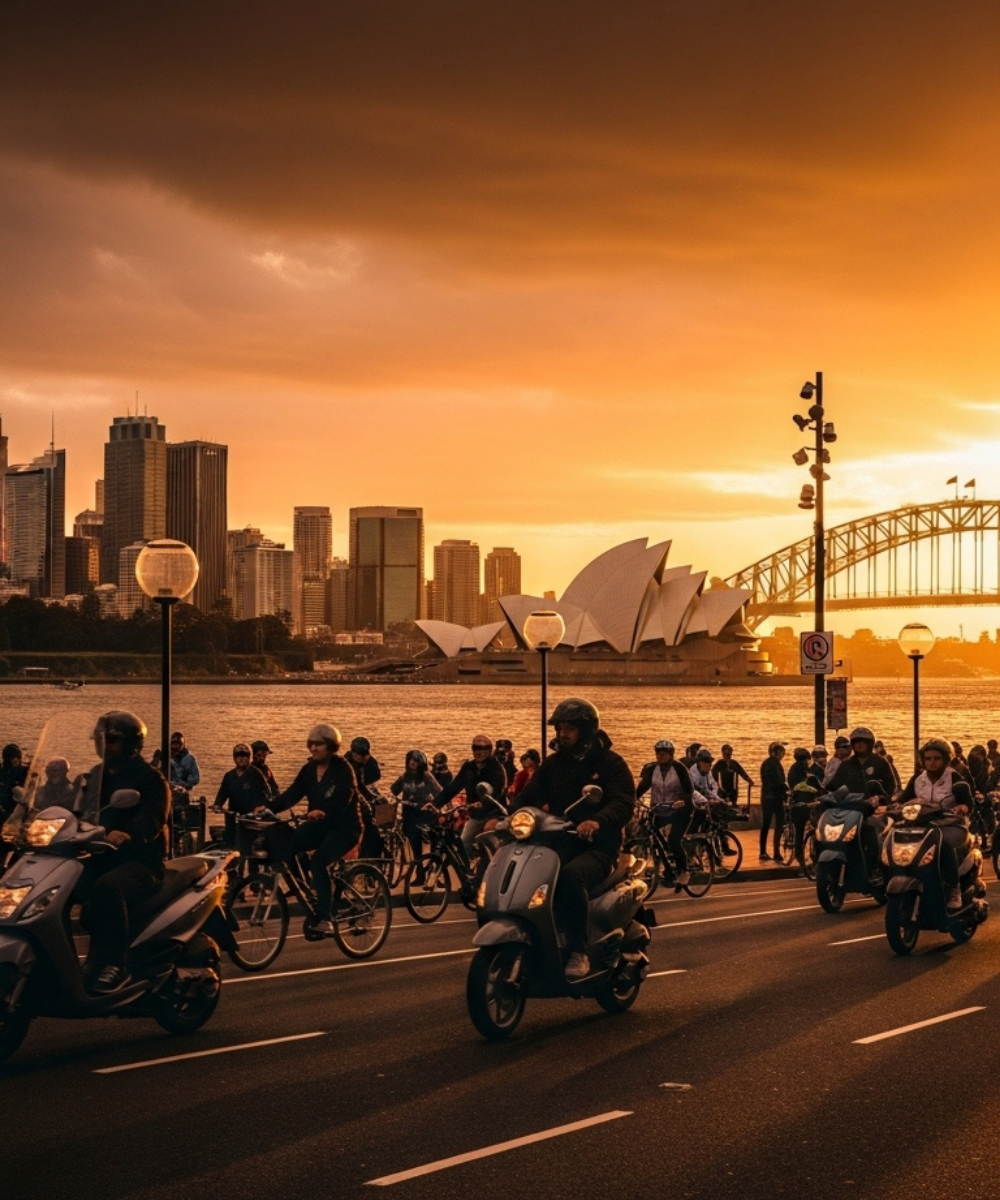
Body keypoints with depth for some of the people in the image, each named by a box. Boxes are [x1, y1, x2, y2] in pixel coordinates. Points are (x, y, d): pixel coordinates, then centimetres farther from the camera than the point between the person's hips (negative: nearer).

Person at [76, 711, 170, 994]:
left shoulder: (150, 779, -2)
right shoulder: (98, 777, 22)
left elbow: (152, 819, -21)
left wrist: (126, 835, -43)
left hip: (141, 861, -7)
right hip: (102, 858, 7)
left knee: (107, 887, -40)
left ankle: (115, 964, -37)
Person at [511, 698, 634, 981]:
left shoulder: (610, 763, 0)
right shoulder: (552, 764, 17)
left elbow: (624, 803, -15)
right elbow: (529, 797, 9)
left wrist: (598, 821, -36)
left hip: (596, 847, -5)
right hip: (559, 844, 5)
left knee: (571, 876, -38)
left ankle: (579, 953, -32)